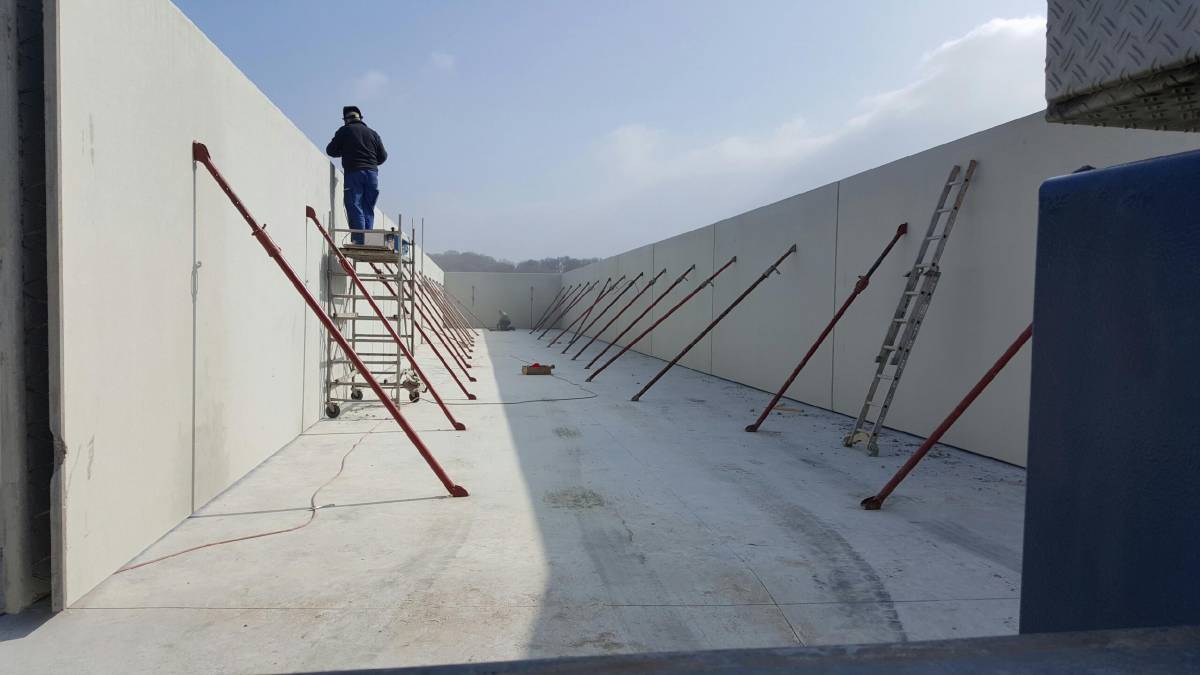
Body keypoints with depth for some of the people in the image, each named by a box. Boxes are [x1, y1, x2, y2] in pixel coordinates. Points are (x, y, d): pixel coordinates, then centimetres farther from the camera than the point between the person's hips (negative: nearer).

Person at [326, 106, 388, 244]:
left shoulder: (345, 131, 5)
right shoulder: (372, 133, 16)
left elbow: (330, 150, 8)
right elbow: (383, 156, 15)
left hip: (353, 172, -4)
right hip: (372, 173, 4)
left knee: (355, 208, -6)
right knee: (368, 209, 8)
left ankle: (359, 241, -16)